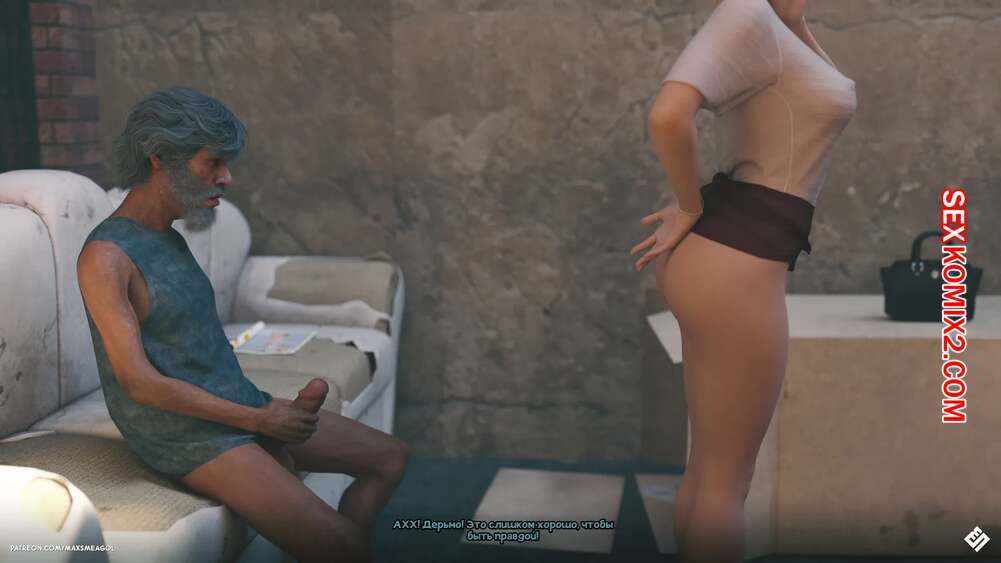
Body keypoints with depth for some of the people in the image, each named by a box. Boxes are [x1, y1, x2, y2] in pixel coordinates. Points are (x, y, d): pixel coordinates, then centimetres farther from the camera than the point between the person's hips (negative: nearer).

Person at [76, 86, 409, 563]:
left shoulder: (167, 240, 11)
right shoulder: (104, 255, -17)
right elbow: (138, 382, -21)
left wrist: (276, 411, 2)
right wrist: (259, 420, -17)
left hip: (236, 410, 9)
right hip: (187, 439, -9)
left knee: (390, 457, 10)